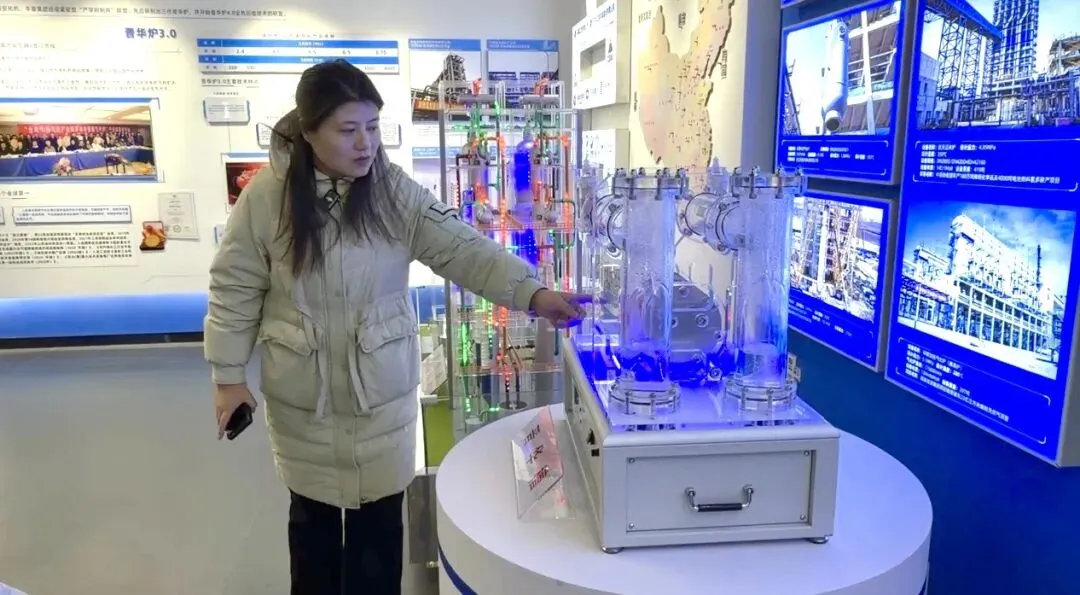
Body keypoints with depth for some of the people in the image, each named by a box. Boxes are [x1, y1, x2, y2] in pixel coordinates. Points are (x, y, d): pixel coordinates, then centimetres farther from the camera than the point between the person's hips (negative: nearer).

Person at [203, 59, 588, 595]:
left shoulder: (395, 192, -10)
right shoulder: (266, 196, -11)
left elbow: (462, 248, -17)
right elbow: (235, 289, -3)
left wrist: (532, 293, -30)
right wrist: (229, 375, -2)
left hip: (382, 389, 0)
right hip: (302, 393, 0)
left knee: (379, 516, 13)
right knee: (313, 514, 20)